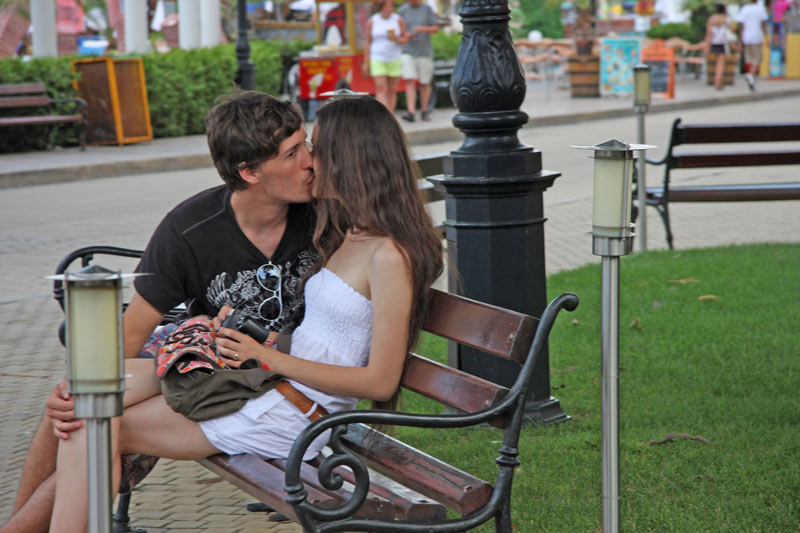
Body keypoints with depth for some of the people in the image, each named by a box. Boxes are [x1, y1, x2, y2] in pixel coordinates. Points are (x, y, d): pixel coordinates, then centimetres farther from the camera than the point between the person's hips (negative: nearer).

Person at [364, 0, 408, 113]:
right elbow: (368, 42, 4)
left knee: (392, 90, 5)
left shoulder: (398, 20, 1)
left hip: (395, 60, 2)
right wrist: (366, 63, 2)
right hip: (377, 60, -2)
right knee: (381, 89, -12)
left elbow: (404, 39, 7)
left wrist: (397, 40, -17)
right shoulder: (372, 21, 0)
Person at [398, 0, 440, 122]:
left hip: (424, 52, 1)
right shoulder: (402, 10, 3)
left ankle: (425, 111, 21)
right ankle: (411, 112, -21)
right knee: (409, 81, -14)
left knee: (425, 83, 6)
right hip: (408, 52, 0)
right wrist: (406, 36, -16)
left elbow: (436, 29, 0)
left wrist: (424, 29, -20)